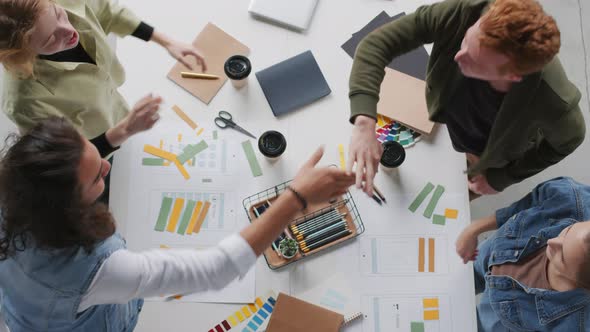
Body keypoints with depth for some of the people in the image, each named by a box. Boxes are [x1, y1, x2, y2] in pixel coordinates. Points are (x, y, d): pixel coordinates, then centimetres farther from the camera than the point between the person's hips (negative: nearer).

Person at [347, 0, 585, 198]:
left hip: (489, 151, -1)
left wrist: (501, 179, -12)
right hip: (442, 122, 2)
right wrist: (364, 123, -53)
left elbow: (569, 138, -19)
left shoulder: (553, 102, -43)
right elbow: (377, 43, -39)